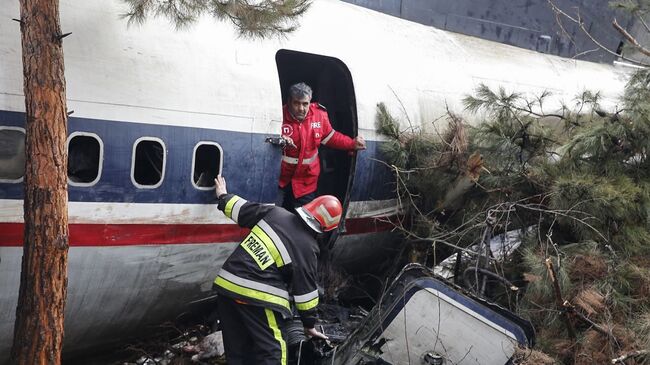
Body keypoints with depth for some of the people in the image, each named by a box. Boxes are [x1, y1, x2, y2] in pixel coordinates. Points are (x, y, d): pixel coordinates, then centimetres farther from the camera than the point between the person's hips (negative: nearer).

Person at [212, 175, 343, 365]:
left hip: (227, 284, 6)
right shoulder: (307, 248, -7)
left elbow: (241, 209, 14)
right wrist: (309, 324, 11)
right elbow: (306, 291, -2)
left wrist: (224, 197, 35)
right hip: (258, 297, -6)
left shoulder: (275, 212, 3)